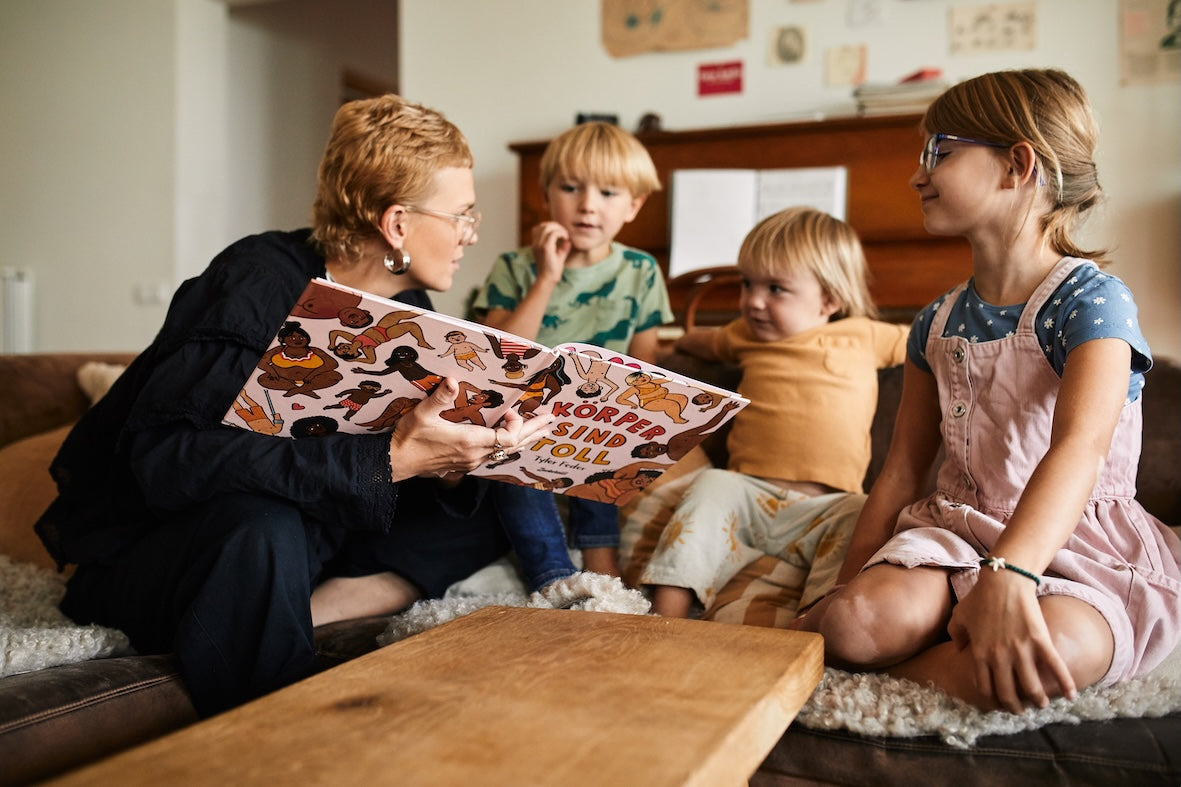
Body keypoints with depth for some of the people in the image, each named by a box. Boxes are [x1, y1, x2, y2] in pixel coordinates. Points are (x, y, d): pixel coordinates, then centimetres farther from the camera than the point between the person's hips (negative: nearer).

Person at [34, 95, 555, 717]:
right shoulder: (262, 283, -22)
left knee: (479, 516, -8)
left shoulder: (408, 311, -1)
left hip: (299, 531, 7)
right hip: (143, 548, -6)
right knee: (263, 531, -38)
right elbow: (162, 455, -36)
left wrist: (450, 466, -24)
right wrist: (388, 459, -40)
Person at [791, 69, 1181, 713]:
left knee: (1041, 660, -37)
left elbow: (1080, 447, -29)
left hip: (1074, 543, -3)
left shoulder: (1091, 300, -10)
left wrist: (1006, 576, -46)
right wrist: (846, 589, 5)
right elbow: (901, 472, 12)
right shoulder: (937, 324, 10)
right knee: (856, 620, -31)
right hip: (959, 529, 3)